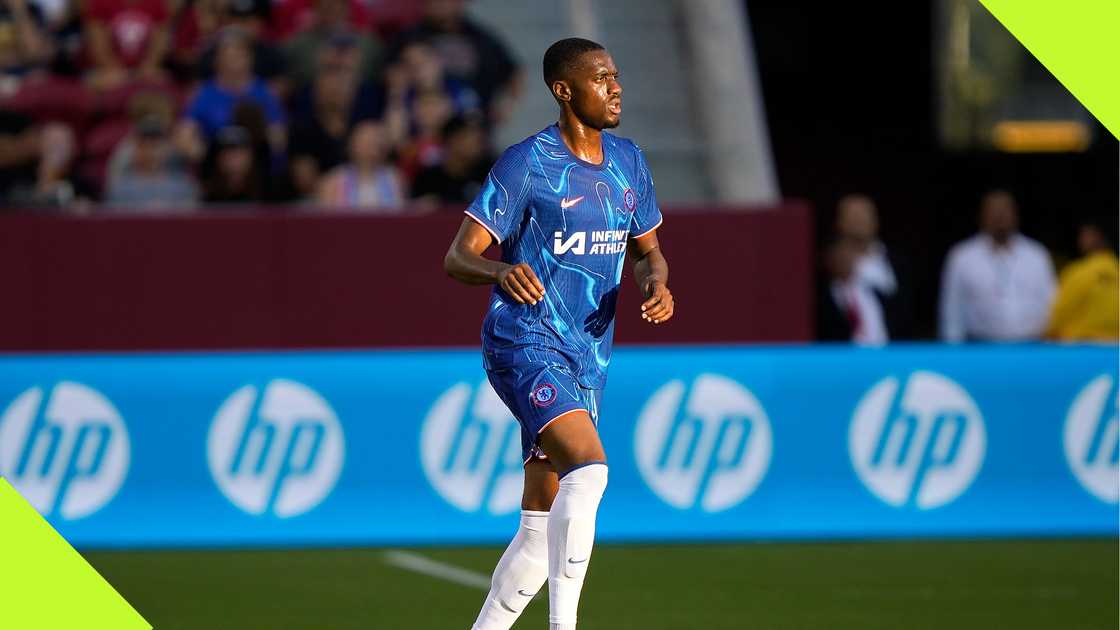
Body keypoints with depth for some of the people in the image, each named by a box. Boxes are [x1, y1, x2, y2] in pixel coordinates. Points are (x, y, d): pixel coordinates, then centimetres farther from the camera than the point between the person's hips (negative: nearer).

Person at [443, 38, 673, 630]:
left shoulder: (627, 161, 11)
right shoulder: (527, 163, -9)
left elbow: (646, 249, 22)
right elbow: (458, 257, -11)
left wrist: (656, 281, -2)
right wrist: (502, 272, -34)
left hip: (588, 359, 7)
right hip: (526, 343, -7)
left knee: (541, 531, 7)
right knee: (588, 467, -30)